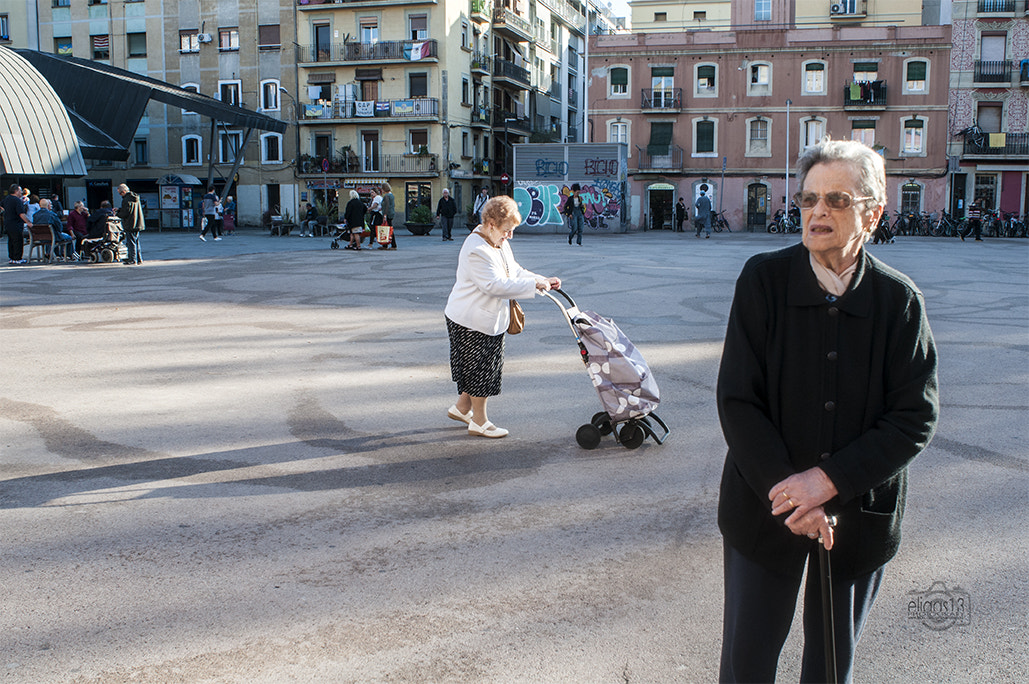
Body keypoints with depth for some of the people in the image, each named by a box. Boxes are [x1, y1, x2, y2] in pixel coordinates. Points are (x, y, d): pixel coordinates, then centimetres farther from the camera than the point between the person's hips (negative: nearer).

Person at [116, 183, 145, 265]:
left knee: (131, 243, -4)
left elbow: (125, 213, -20)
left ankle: (133, 260, -3)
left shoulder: (127, 200, -17)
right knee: (136, 242, 16)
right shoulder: (135, 198, 12)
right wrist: (119, 210, 19)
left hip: (130, 225, -9)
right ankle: (139, 259, 19)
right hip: (137, 224, 9)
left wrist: (118, 214, 0)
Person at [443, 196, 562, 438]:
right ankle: (479, 422, 14)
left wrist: (544, 280, 3)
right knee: (480, 368, 0)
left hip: (490, 318, 10)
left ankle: (462, 407, 34)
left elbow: (515, 272, 16)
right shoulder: (476, 250, -25)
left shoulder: (499, 243, 8)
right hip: (471, 321, -10)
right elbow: (495, 285, -31)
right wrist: (533, 285, -27)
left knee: (489, 366, 17)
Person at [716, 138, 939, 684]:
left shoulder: (900, 300, -7)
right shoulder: (763, 280, -9)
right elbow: (737, 400, -11)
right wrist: (788, 494, -17)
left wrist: (828, 480, -19)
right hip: (765, 507, -1)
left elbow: (915, 418, -8)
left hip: (859, 512, 1)